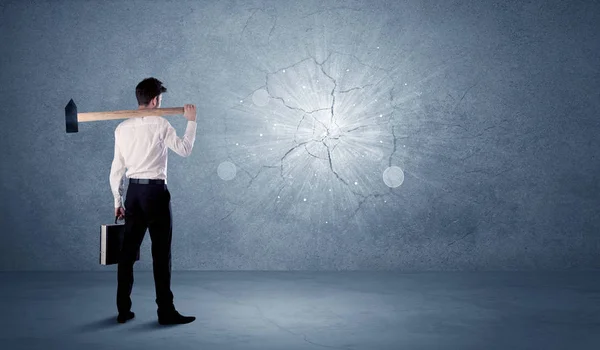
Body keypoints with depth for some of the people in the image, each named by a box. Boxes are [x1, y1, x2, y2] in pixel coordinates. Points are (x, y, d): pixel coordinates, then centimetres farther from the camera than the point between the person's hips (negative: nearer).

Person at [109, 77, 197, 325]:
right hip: (155, 192, -5)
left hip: (133, 191, 6)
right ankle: (166, 311, 5)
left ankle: (123, 311, 14)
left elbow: (116, 169, 9)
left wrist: (117, 200, 16)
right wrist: (191, 121, 8)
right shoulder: (160, 124, -8)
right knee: (161, 253, 0)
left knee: (128, 252, 9)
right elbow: (184, 150, -2)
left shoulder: (122, 128, 7)